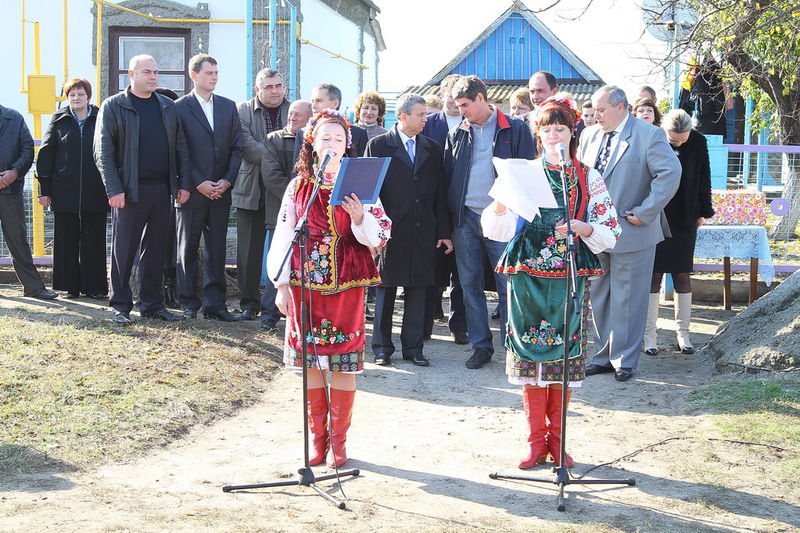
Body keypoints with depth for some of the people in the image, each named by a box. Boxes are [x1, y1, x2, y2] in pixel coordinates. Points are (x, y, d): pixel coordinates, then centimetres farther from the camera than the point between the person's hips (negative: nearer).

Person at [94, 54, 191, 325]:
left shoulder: (168, 107, 13)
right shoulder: (113, 106, -1)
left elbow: (180, 148, 14)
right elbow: (103, 152, -5)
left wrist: (183, 183, 4)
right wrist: (114, 189, -13)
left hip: (161, 189, 4)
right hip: (129, 190, -4)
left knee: (156, 248, 8)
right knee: (124, 249, 0)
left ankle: (152, 303, 17)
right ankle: (121, 306, 8)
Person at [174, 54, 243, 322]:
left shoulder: (228, 106, 11)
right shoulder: (180, 108, -2)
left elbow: (237, 147, 9)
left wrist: (227, 180, -4)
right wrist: (198, 183, -12)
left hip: (221, 190, 4)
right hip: (192, 190, -3)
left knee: (217, 249, 5)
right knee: (188, 249, 4)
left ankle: (215, 304, 10)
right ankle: (189, 304, 11)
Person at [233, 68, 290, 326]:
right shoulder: (243, 111, 3)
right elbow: (246, 145, -10)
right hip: (251, 190, 1)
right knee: (249, 251, 8)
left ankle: (271, 309, -2)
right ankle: (249, 303, 21)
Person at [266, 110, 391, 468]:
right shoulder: (299, 186, 5)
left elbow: (380, 236, -2)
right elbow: (283, 236, 6)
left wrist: (360, 218, -22)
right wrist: (282, 285, 2)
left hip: (346, 284, -1)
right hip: (305, 283, 1)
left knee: (343, 362, 1)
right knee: (311, 361, 6)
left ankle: (338, 440, 11)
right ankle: (318, 438, 17)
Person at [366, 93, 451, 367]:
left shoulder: (432, 149, 10)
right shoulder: (378, 146, 0)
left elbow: (439, 193, 11)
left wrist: (444, 232, 6)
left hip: (423, 232, 3)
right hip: (390, 231, -3)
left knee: (417, 289, 6)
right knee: (385, 290, 4)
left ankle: (413, 347, 14)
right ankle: (382, 347, 13)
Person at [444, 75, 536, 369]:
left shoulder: (515, 130, -1)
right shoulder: (457, 134, 10)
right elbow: (447, 177, 11)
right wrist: (447, 222, 4)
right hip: (466, 218, 4)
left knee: (508, 286, -2)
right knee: (470, 285, 7)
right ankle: (481, 345, 16)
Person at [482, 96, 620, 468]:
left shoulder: (588, 178, 9)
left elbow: (610, 230, 5)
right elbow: (499, 228, 3)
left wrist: (581, 228, -14)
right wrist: (499, 206, -18)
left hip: (570, 275, 0)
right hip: (528, 273, 0)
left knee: (564, 353, 1)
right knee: (531, 352, -1)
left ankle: (557, 438, 12)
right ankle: (536, 438, 10)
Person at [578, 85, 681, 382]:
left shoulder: (649, 135, -9)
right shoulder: (590, 135, 10)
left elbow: (670, 173, -17)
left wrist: (644, 213, -17)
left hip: (631, 234, -6)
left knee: (626, 300, 0)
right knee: (599, 298, 13)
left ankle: (624, 360, 10)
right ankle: (603, 356, 23)